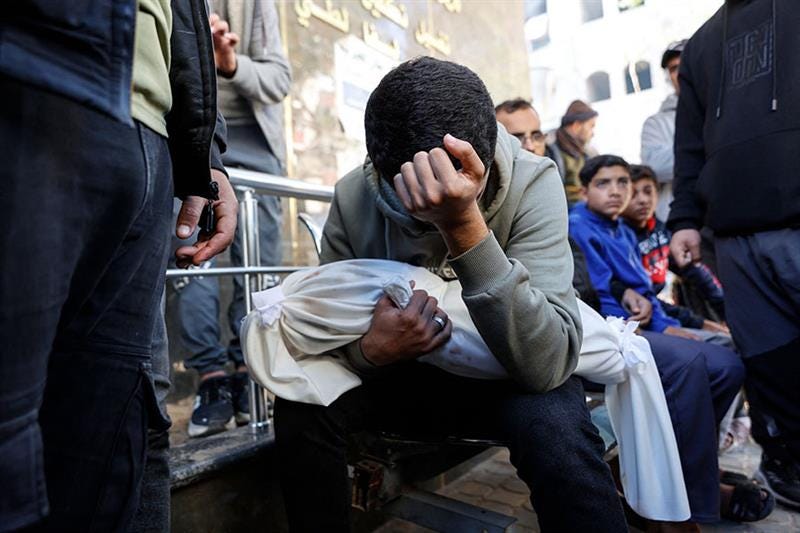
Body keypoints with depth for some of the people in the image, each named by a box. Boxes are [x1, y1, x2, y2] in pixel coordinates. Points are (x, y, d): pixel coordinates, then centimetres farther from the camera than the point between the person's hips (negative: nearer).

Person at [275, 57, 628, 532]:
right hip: (403, 378, 3)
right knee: (303, 405, -21)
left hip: (507, 380, -2)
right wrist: (372, 350, -28)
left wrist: (464, 225, -40)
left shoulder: (533, 183, -21)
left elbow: (547, 366, -30)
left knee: (555, 425, -33)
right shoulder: (353, 198, -14)